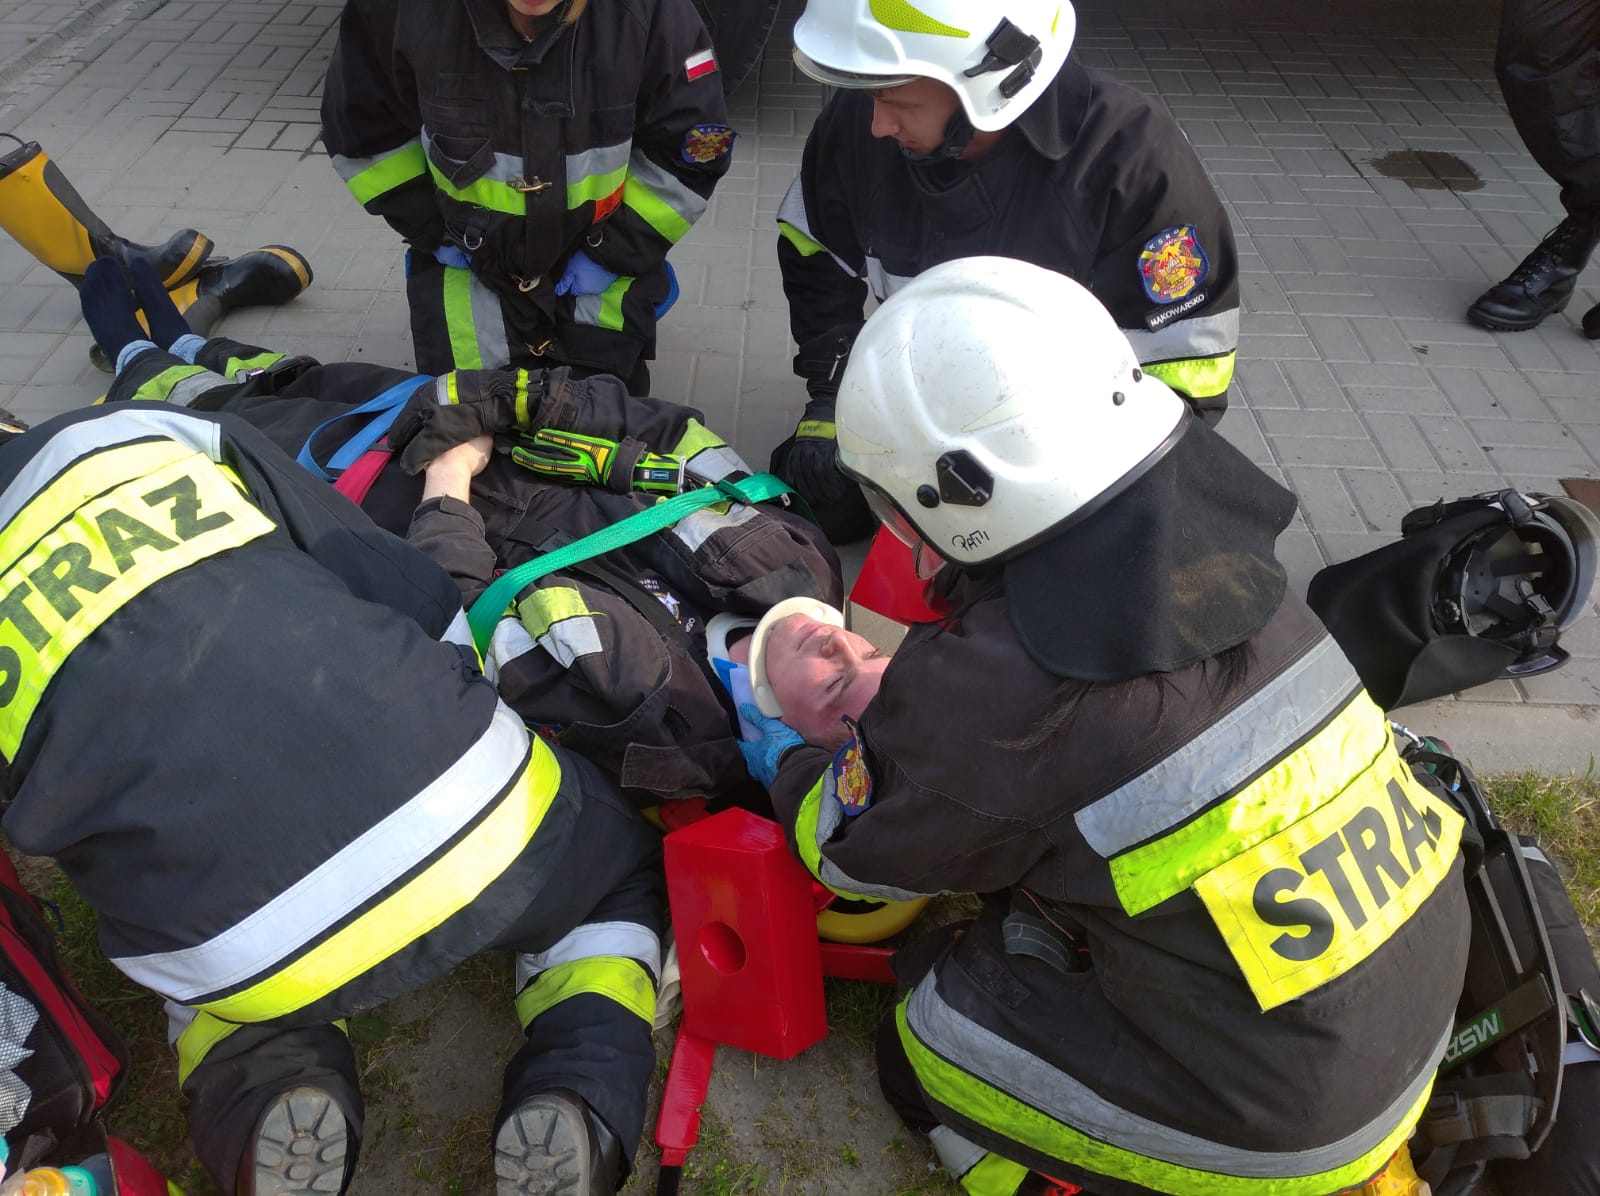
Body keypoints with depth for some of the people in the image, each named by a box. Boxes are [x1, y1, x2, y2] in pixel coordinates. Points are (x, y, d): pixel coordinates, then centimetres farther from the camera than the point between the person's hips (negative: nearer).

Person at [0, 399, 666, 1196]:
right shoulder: (144, 432, 11)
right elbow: (423, 598, 12)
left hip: (251, 957, 1)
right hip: (476, 818, 0)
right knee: (621, 876, 34)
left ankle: (261, 1096, 9)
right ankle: (581, 1097, 6)